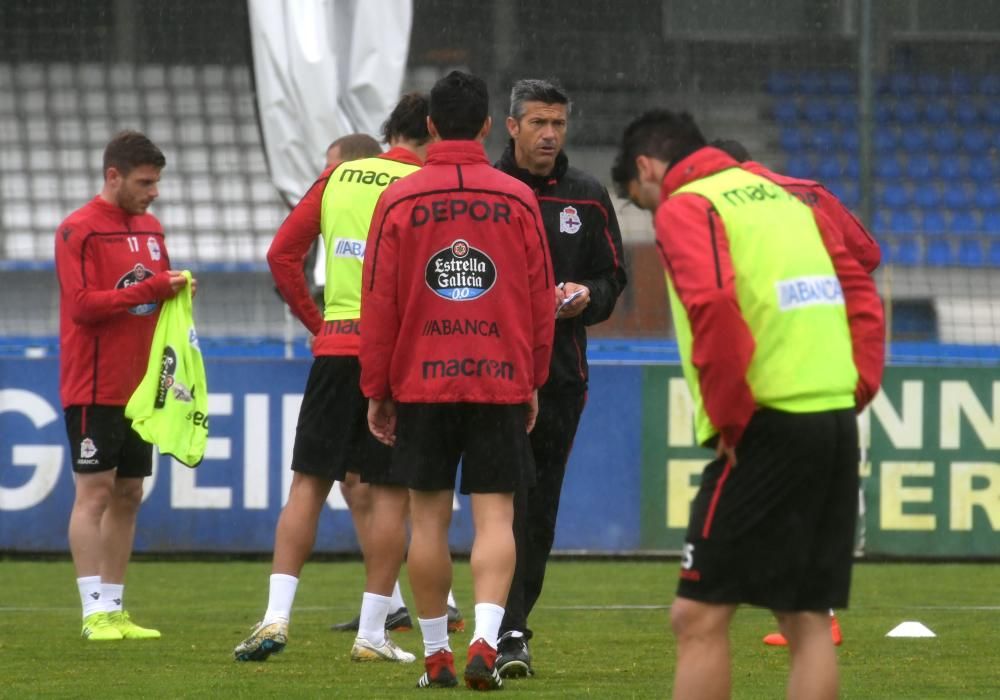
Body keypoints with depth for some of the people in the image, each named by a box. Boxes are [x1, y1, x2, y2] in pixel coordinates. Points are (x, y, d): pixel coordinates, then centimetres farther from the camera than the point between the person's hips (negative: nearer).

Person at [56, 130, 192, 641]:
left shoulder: (149, 228, 14)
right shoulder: (79, 230, -9)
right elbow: (83, 305, -17)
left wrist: (176, 291, -4)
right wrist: (151, 290, -20)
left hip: (140, 386, 8)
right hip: (94, 388, -8)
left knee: (128, 495, 9)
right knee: (95, 492, -7)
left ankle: (115, 608, 13)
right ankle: (95, 612, -7)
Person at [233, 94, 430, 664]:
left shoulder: (338, 178, 9)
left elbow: (282, 254, 8)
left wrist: (316, 319, 13)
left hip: (335, 348, 3)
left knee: (309, 484, 7)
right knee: (392, 493, 3)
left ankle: (276, 616, -3)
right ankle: (372, 633, 3)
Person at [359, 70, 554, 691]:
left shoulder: (398, 201, -1)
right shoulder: (518, 200, 1)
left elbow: (378, 305, 0)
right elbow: (541, 301, 6)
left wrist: (377, 389, 7)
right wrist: (534, 382, 16)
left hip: (422, 383, 0)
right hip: (502, 382, 0)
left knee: (430, 518, 7)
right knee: (495, 516, -1)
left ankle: (436, 655, 10)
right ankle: (485, 640, -18)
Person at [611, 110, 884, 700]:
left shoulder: (684, 208, -2)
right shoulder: (786, 196, 21)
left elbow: (712, 307, -20)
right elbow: (862, 296, 15)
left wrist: (729, 421, -13)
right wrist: (854, 390, 11)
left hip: (769, 428, -7)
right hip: (837, 425, 8)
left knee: (700, 617, -4)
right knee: (807, 620, 11)